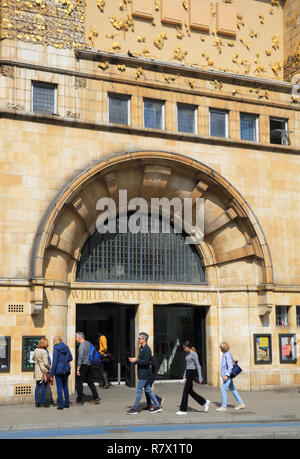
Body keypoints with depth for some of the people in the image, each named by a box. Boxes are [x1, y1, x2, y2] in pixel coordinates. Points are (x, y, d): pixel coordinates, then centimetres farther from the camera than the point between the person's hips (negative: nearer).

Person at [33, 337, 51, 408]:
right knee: (43, 387, 0)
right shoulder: (44, 351, -17)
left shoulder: (36, 350, 4)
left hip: (37, 371, 6)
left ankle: (37, 403, 15)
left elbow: (33, 358, 22)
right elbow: (46, 363, -18)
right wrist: (49, 366, -1)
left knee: (37, 386, 11)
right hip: (43, 371, -6)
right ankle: (43, 403, 5)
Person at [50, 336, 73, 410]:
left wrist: (52, 373, -8)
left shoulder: (56, 349, -12)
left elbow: (54, 362, -13)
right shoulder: (66, 347, 4)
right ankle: (67, 403, 21)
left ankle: (60, 404, 2)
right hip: (66, 370, 6)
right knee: (65, 386, 16)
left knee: (59, 387, 1)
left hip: (58, 370, -6)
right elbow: (70, 358, 12)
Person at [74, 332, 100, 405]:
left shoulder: (81, 346, -15)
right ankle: (96, 398, 8)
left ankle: (79, 400, 2)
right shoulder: (88, 343, 10)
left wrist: (78, 369, -18)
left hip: (83, 366, -8)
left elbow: (80, 358, -19)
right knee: (90, 382, 12)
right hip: (90, 365, 8)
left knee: (79, 383, 0)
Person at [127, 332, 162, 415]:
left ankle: (135, 409, 2)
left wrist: (136, 360, -20)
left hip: (145, 373, -10)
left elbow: (146, 362, -23)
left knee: (139, 390, -4)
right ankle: (157, 406, 18)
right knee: (148, 389, 13)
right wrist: (134, 360, 5)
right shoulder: (141, 348, 14)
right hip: (143, 373, 10)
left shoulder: (147, 349, -17)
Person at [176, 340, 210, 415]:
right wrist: (185, 376, 19)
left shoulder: (193, 354, -11)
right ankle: (204, 402, 20)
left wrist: (200, 377, -14)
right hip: (188, 372, 9)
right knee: (190, 391, 10)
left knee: (186, 391, -6)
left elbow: (198, 366, -12)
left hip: (192, 372, -9)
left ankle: (183, 410, 0)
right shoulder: (187, 354, 15)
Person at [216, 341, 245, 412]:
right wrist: (224, 375, 24)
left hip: (228, 375, -10)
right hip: (226, 375, 10)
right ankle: (241, 403, 17)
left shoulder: (227, 355, -17)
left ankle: (224, 406, -5)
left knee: (223, 389, -9)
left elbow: (230, 366, -22)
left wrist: (226, 375, -25)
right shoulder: (225, 354, 14)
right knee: (232, 389, 13)